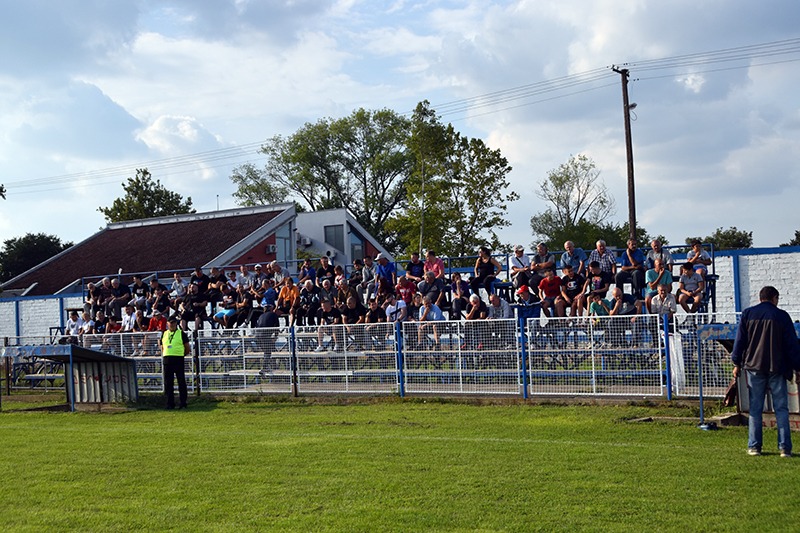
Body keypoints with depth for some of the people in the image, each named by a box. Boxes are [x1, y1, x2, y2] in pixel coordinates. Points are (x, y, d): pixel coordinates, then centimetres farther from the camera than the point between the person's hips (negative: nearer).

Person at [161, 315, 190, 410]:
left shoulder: (181, 334, 3)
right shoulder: (164, 334, 15)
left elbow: (187, 349, 5)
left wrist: (180, 355, 3)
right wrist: (164, 356, 8)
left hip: (179, 360, -4)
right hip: (167, 360, 4)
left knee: (181, 382, -3)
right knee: (168, 383, 5)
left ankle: (182, 403, 3)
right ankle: (170, 404, 11)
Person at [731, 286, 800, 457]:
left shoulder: (747, 314, 4)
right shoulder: (782, 316, 0)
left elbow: (739, 340, 5)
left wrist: (737, 363, 12)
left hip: (754, 367, 1)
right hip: (777, 369, -1)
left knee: (755, 409, 5)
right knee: (781, 408, 3)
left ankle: (754, 446, 4)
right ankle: (784, 447, -1)